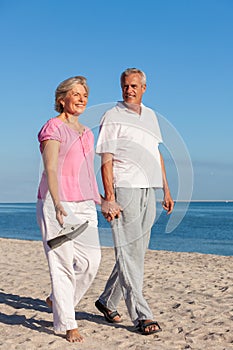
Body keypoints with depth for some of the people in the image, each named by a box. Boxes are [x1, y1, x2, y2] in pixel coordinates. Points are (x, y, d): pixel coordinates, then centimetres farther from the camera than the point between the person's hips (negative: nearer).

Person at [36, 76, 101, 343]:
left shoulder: (86, 133, 19)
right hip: (56, 204, -7)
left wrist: (100, 201, 26)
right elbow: (50, 169, -16)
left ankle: (58, 300, 25)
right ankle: (66, 324, 6)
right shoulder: (53, 128, -3)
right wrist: (57, 204, -30)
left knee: (91, 260, 2)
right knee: (62, 263, -4)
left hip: (84, 204, 7)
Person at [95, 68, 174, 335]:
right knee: (129, 253, -6)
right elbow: (106, 161, -8)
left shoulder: (150, 115, 18)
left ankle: (107, 301, 25)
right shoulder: (112, 118, -3)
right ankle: (141, 316, -3)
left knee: (136, 252, 11)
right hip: (124, 190, -7)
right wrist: (109, 198, -16)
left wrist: (166, 190, 17)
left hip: (147, 192, 7)